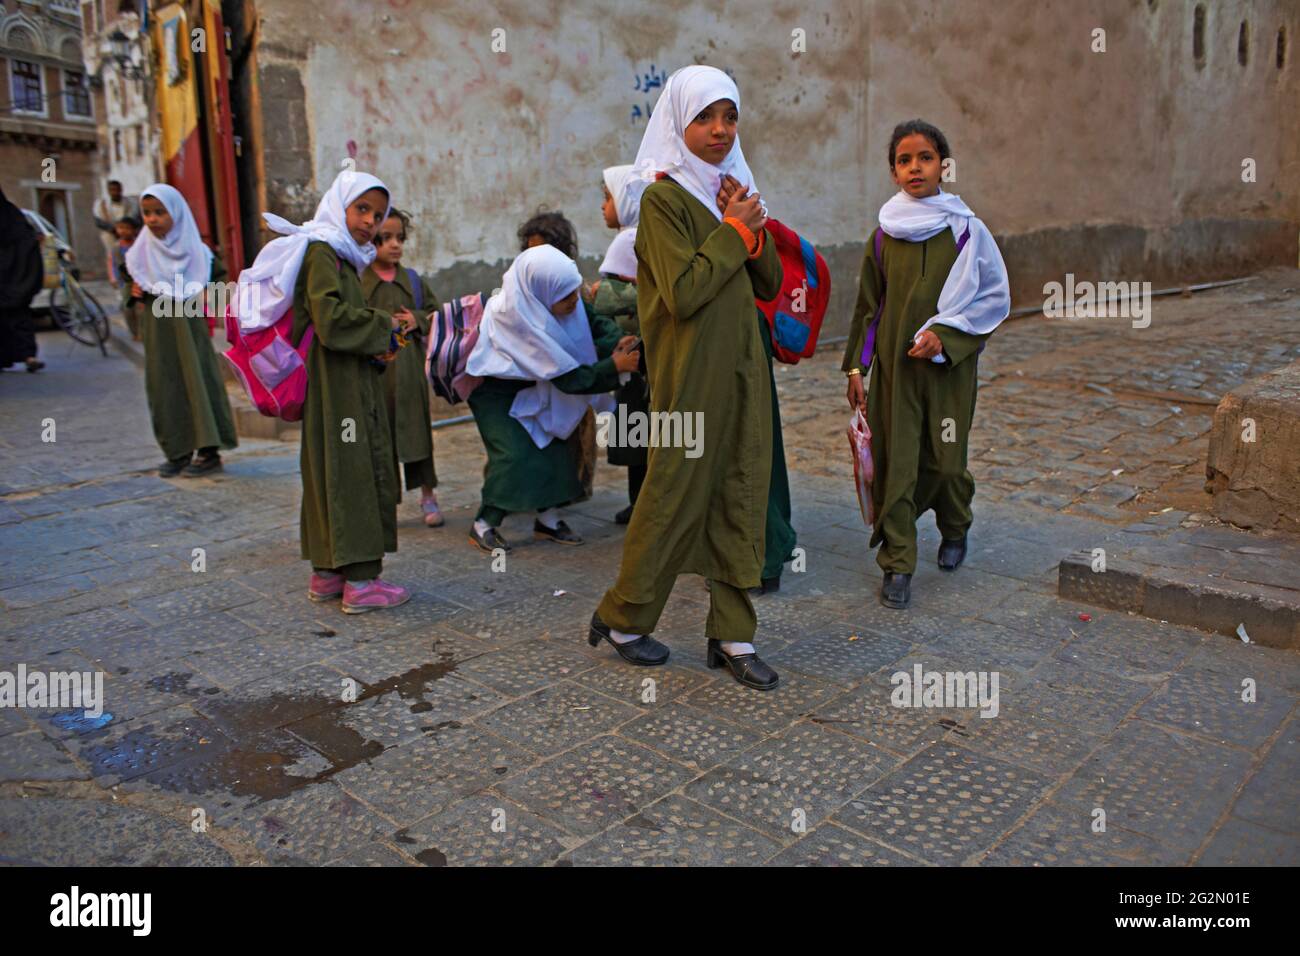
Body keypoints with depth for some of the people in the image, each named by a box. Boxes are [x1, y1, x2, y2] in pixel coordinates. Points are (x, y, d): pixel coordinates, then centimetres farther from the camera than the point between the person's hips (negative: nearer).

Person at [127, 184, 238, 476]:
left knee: (197, 381, -5)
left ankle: (208, 450, 0)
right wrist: (135, 293, -6)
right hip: (157, 329, 3)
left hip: (189, 326, -3)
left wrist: (208, 293, -7)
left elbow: (219, 274, 9)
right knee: (164, 386, 3)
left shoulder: (195, 249, -2)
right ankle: (178, 451, 10)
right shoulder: (141, 252, 4)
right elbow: (132, 282, 15)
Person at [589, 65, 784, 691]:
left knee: (742, 497, 7)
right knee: (676, 496, 2)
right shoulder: (663, 198, -9)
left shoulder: (730, 191, 14)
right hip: (690, 373, -7)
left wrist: (753, 232, -5)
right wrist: (734, 231, -12)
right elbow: (683, 292, -21)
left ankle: (731, 634, 18)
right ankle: (620, 619, 21)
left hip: (742, 368, 7)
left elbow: (770, 286, 11)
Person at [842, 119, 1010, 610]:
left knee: (945, 460, 6)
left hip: (950, 364, -1)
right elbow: (867, 305, 8)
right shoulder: (884, 234, 3)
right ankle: (897, 565, 10)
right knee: (894, 463, -1)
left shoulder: (966, 230, -3)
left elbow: (996, 298, 0)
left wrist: (945, 334, -13)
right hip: (893, 364, 1)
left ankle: (954, 529, 38)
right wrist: (856, 367, 4)